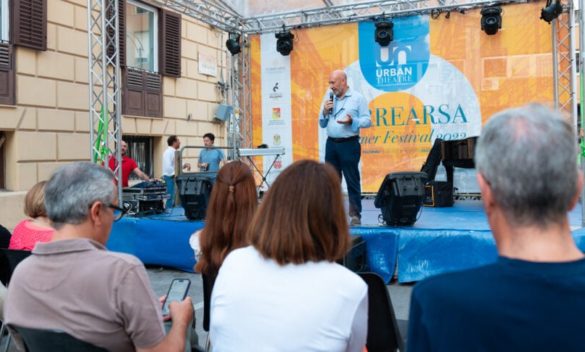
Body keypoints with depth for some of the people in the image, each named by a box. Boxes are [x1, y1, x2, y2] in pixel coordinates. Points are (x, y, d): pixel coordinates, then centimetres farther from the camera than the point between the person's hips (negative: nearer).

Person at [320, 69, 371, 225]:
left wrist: (352, 121, -21)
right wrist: (325, 112, -2)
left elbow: (367, 121, -5)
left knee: (352, 181, -2)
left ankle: (355, 215, 3)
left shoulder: (357, 98, -1)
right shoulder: (330, 99, 14)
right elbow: (322, 124, 16)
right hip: (331, 144, 5)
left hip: (349, 144, -5)